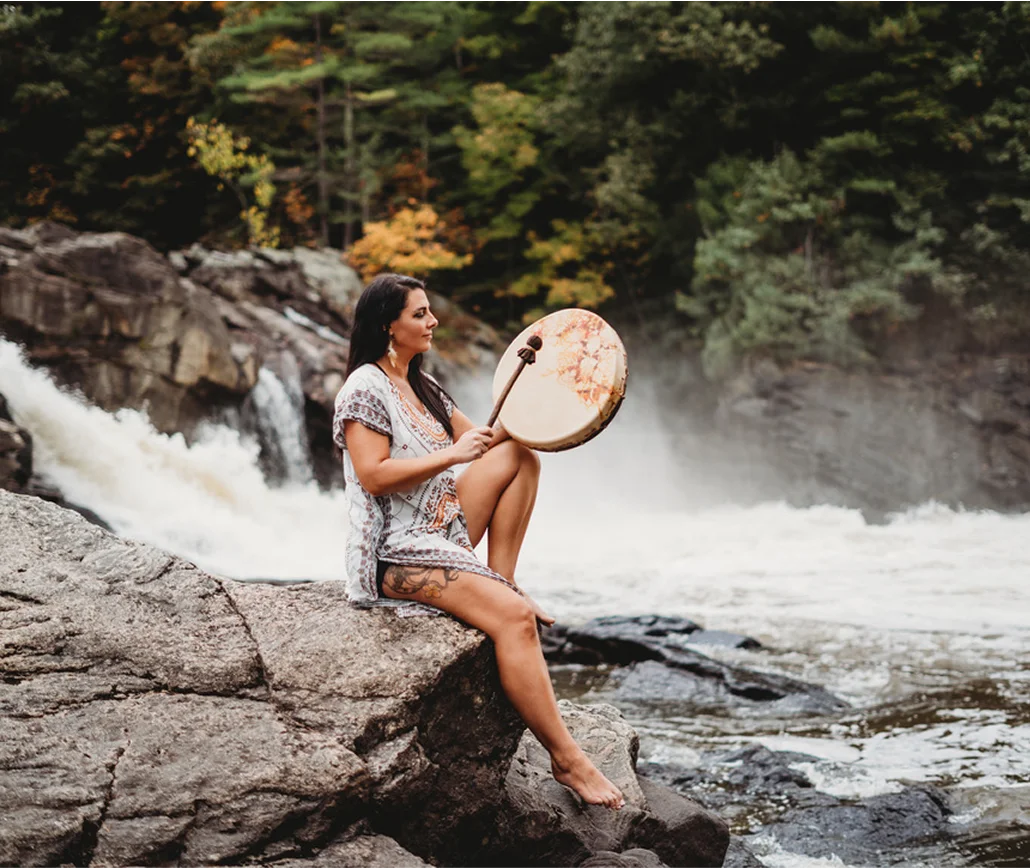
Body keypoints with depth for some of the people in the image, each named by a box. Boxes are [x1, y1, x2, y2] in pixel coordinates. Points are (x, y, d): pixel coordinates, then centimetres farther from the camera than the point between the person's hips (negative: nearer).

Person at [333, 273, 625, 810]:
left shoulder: (422, 387, 18)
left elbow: (485, 439, 18)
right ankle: (565, 759, -22)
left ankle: (501, 579, -4)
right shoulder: (365, 388, -10)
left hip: (444, 534, 9)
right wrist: (452, 454, -18)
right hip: (398, 554, -9)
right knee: (514, 616, -26)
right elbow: (374, 476, -20)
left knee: (519, 457, -1)